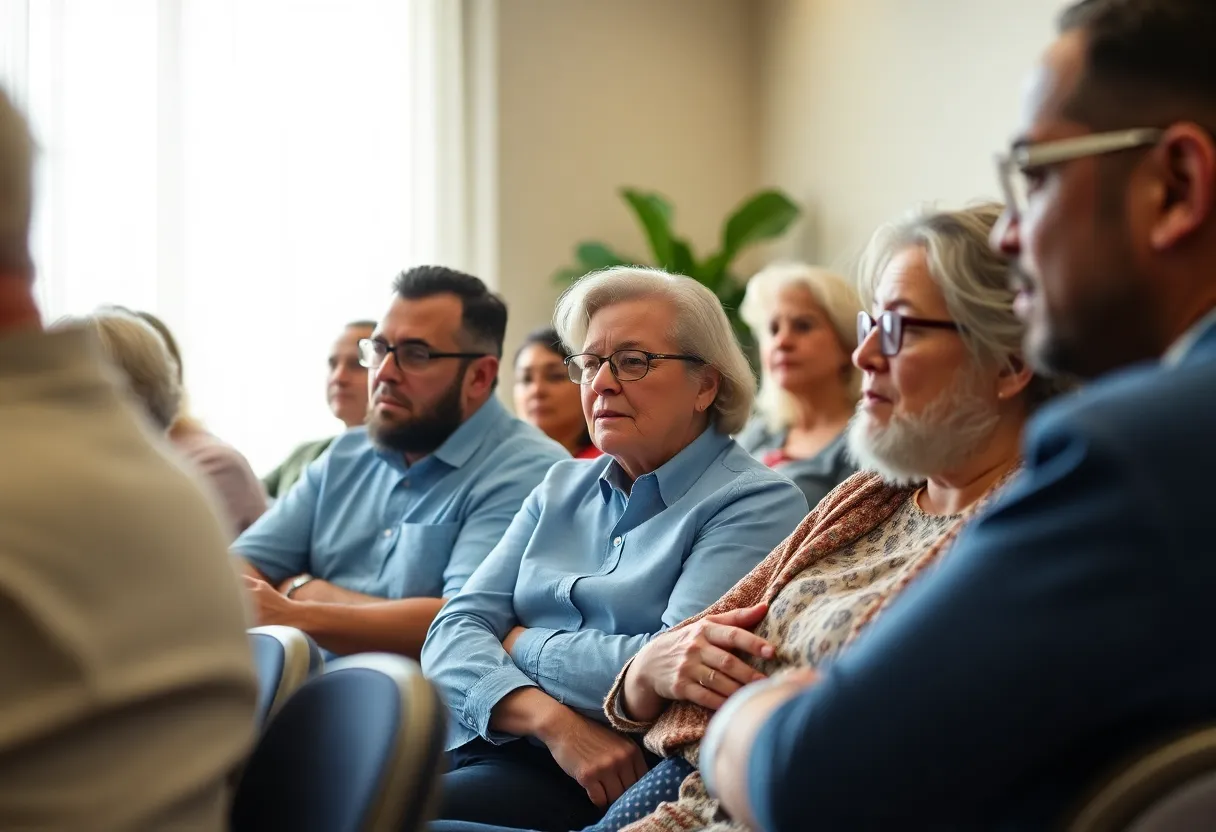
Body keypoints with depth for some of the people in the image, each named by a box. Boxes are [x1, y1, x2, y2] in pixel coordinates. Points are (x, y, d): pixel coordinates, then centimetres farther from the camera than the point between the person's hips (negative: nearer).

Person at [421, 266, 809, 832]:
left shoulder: (757, 503, -1)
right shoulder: (562, 489, 19)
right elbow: (455, 630, 7)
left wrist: (521, 643, -2)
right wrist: (549, 717, -14)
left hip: (618, 786, -6)